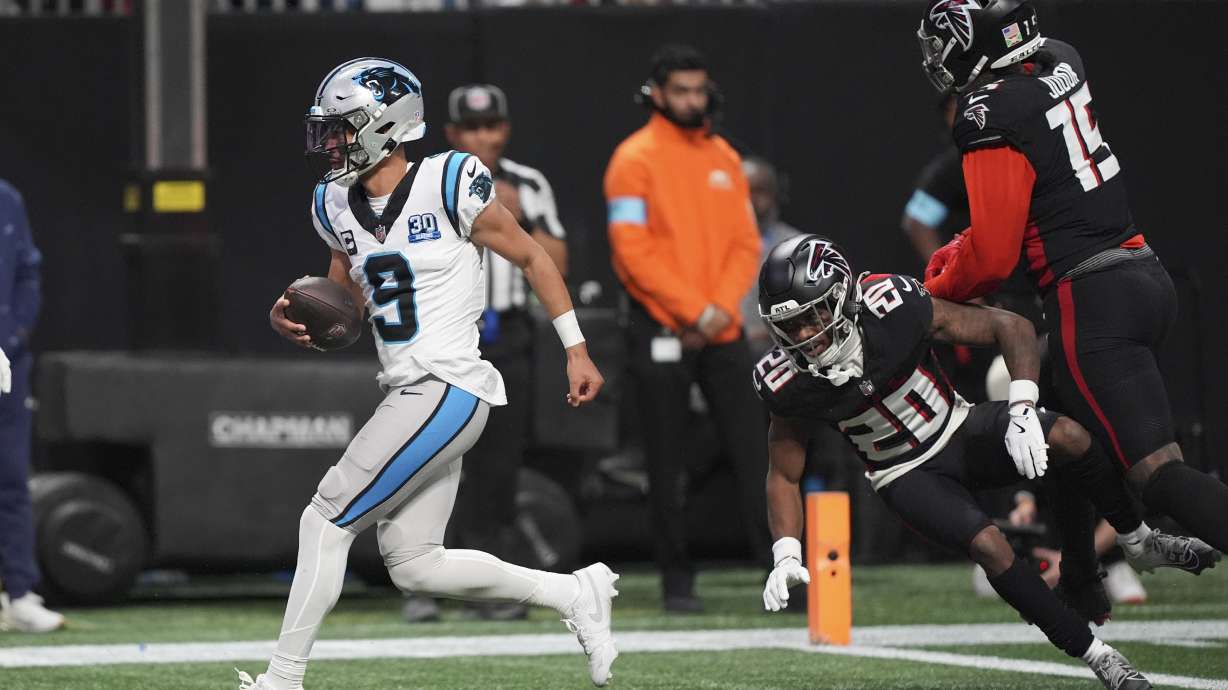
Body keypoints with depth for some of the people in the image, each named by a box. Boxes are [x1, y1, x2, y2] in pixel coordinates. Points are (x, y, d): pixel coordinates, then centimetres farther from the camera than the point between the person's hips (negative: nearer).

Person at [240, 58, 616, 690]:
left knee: (325, 523, -9)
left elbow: (531, 258, 0)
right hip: (409, 394, 8)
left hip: (447, 391, -8)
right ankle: (574, 595, 21)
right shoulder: (337, 205, 10)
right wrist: (293, 321, -1)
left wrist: (576, 351, 2)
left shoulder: (449, 184, -11)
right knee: (413, 564, 9)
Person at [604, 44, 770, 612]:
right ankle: (677, 579, 6)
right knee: (668, 463, 0)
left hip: (722, 330, 5)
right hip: (661, 328, -4)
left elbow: (746, 243, 11)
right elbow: (633, 251, -12)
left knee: (753, 447, -2)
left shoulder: (723, 158, 13)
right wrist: (695, 310, -15)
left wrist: (723, 307, -6)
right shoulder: (636, 159, -5)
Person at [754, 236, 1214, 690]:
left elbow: (1011, 327, -19)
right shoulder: (790, 383, -22)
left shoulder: (893, 308, -27)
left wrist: (1023, 413, -32)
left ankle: (1139, 542, -1)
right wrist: (786, 557, -21)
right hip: (907, 477, 0)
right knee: (988, 546, -27)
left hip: (961, 430, 0)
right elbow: (783, 475, -6)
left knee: (1068, 437, -26)